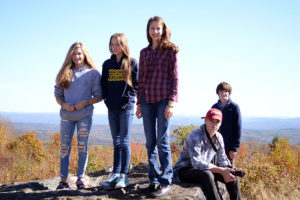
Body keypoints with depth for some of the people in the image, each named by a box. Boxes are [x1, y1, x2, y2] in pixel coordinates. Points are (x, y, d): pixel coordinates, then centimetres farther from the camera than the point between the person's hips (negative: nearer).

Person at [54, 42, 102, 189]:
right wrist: (63, 104, -8)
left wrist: (85, 102, -14)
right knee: (65, 147, 4)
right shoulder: (65, 73, 9)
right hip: (67, 116, 2)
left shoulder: (93, 73, 2)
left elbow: (98, 96, 1)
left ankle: (80, 178, 12)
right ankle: (63, 179, 11)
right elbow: (57, 94, 12)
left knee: (82, 146, 3)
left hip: (85, 115, -2)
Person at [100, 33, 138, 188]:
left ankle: (123, 175, 0)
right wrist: (107, 100, 3)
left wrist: (127, 99, -10)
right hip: (112, 108, 4)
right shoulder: (107, 64, 11)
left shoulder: (132, 63, -1)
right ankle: (115, 174, 10)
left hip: (126, 107, -4)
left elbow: (136, 85, -2)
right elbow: (103, 84, 14)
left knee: (124, 141, -3)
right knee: (116, 142, 8)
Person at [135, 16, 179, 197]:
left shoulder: (170, 50, 3)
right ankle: (154, 179, 13)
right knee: (150, 142, 5)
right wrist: (139, 103, 13)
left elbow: (174, 77, -2)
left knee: (162, 140, -7)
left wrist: (172, 102, -11)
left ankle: (166, 182, 0)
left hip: (163, 99, -5)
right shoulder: (144, 52, 16)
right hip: (147, 100, 5)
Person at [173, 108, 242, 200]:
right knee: (207, 175, -37)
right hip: (185, 170, -7)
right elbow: (197, 163, -32)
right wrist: (221, 170, -35)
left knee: (232, 176, -6)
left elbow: (222, 159, 6)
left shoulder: (218, 137, 0)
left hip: (206, 169, 8)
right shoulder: (195, 136, -24)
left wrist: (227, 170, -16)